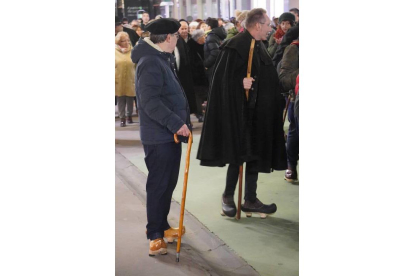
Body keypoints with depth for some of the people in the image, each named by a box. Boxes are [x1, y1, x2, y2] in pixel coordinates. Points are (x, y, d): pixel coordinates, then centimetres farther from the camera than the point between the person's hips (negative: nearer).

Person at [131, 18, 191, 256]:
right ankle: (155, 235, 10)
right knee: (158, 185, -1)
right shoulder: (150, 62, -18)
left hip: (171, 134, 10)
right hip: (159, 136, -10)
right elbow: (150, 102, -25)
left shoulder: (163, 59, 16)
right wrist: (176, 123, -24)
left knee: (168, 183, 17)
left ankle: (162, 226, 30)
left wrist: (181, 122, 18)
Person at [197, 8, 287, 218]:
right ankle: (228, 195, 17)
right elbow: (224, 78, -18)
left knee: (255, 155, 10)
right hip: (240, 110, -9)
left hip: (259, 111, 9)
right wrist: (242, 81, -25)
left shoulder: (259, 46, 13)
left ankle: (250, 200, 19)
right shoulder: (236, 45, -15)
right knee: (240, 154, -1)